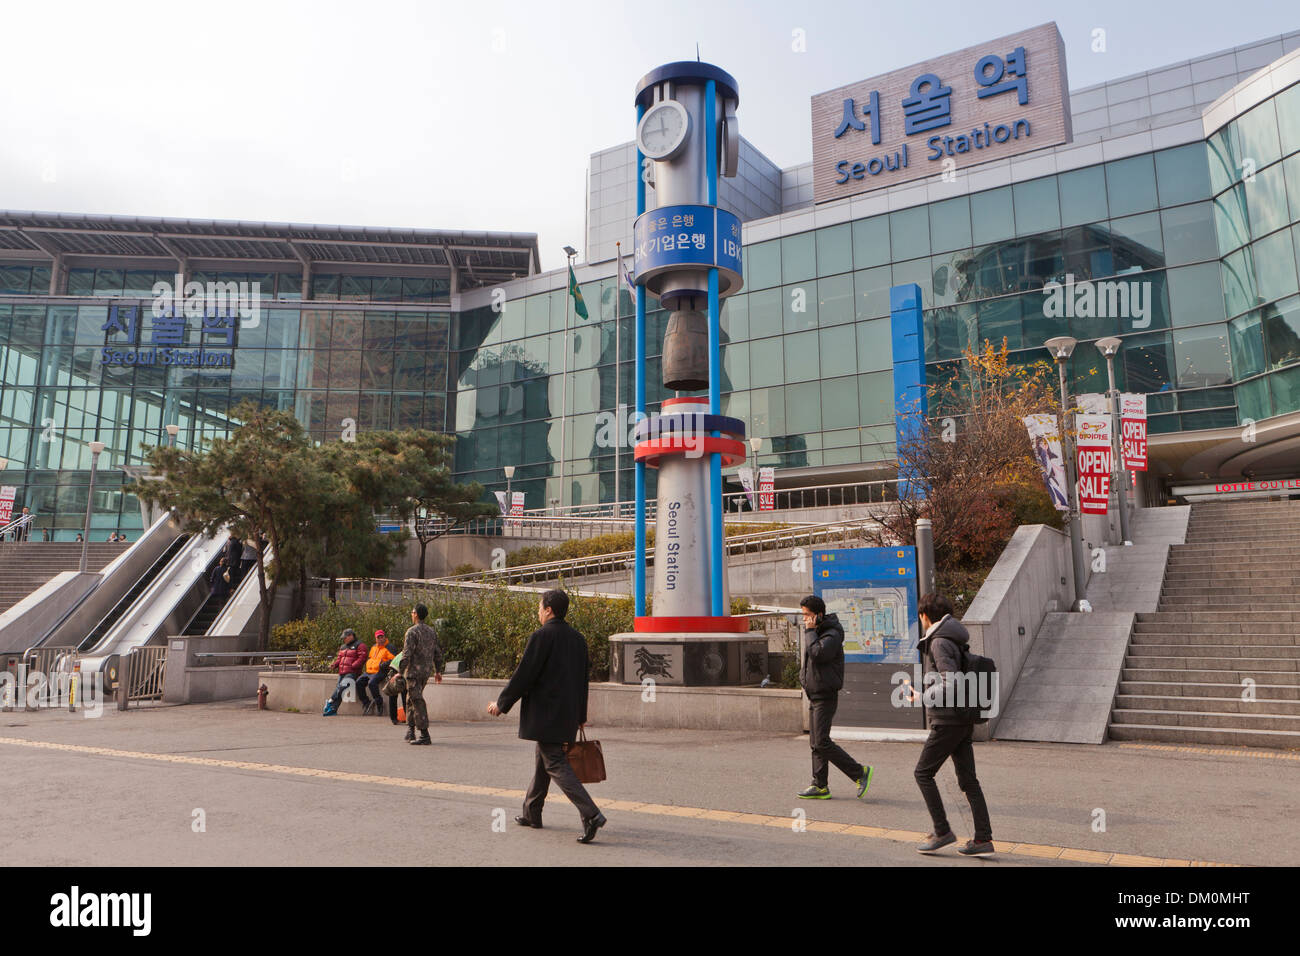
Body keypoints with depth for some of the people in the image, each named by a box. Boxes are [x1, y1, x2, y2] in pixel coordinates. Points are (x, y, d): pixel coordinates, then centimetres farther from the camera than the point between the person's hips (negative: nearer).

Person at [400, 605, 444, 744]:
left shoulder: (412, 632, -11)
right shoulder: (432, 632, 11)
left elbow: (407, 654, -17)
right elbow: (438, 653, 14)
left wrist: (400, 672, -14)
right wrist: (438, 671, 20)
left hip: (414, 671, -8)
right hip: (426, 671, 8)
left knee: (417, 701, -7)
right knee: (411, 699, 20)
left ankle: (424, 735, -9)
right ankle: (410, 730, 23)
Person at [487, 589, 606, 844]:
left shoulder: (541, 636, -15)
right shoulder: (578, 638, 9)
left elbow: (523, 675, -15)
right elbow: (583, 679, 15)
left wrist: (501, 703, -2)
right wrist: (580, 715, 22)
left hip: (545, 714, -8)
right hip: (568, 715, 8)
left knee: (556, 765, -7)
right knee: (542, 761, 20)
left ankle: (591, 814, -16)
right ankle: (531, 813, 31)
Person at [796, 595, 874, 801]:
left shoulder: (832, 635, -14)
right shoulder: (817, 633, 15)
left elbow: (818, 654, -30)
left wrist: (810, 631, -19)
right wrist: (805, 677, 12)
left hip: (825, 696, -10)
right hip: (815, 696, 10)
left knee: (822, 742, -11)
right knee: (815, 743, 10)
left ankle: (860, 772, -1)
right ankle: (820, 786, 16)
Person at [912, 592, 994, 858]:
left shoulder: (940, 642, -16)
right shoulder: (956, 640, 13)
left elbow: (950, 684, -25)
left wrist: (921, 696, -13)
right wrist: (922, 690, 19)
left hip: (947, 721, -9)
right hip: (964, 721, 9)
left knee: (923, 773, 2)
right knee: (968, 779, 10)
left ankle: (942, 831, 5)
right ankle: (983, 839, 12)